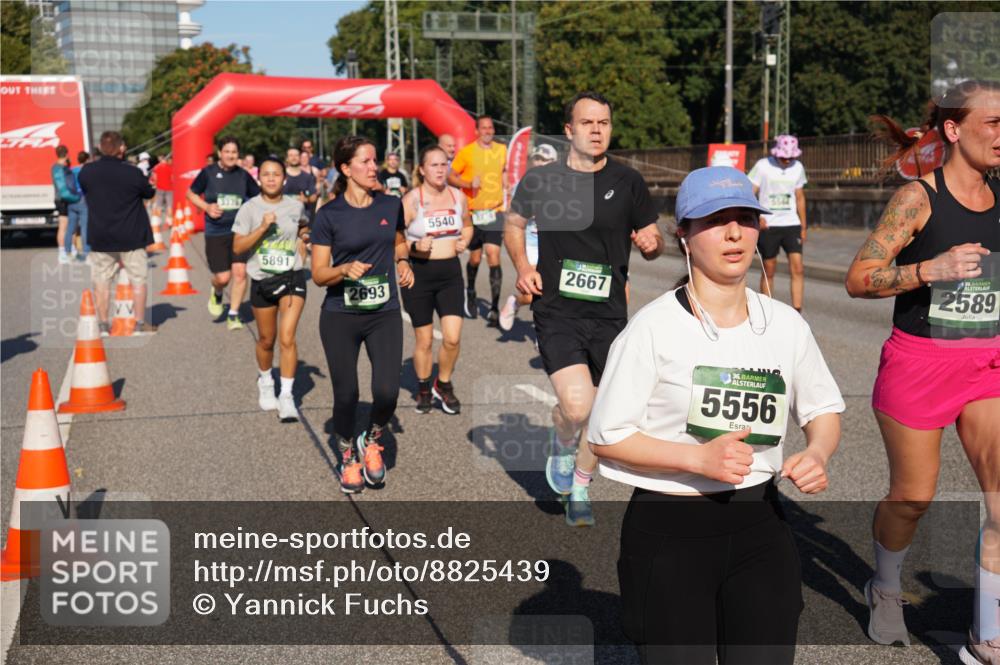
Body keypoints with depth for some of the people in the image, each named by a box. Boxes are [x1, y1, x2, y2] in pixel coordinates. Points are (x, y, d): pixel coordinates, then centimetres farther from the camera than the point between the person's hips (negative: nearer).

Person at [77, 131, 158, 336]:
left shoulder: (86, 171, -5)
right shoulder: (132, 173, -15)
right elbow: (149, 194, 0)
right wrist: (149, 182, 19)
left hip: (99, 238, 3)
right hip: (130, 237, -3)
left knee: (102, 281, 10)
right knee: (138, 280, 7)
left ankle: (103, 324, 11)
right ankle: (140, 324, 8)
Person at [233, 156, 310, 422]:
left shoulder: (295, 206, 1)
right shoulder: (249, 208, -5)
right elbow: (237, 247, -11)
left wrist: (301, 249, 7)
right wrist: (263, 227, -20)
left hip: (292, 278, 0)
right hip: (262, 281, 0)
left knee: (287, 338, -13)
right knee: (266, 340, 14)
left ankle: (286, 396, -7)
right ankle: (265, 382, 40)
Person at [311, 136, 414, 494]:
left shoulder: (391, 205, 3)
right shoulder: (328, 215, -6)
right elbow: (318, 274, -4)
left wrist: (402, 261, 3)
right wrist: (345, 269, -24)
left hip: (385, 315, 2)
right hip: (340, 317, -2)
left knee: (387, 392, -11)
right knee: (346, 394, 3)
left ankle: (372, 441, 22)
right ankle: (347, 455, 31)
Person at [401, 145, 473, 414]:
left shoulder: (458, 196, 4)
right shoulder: (411, 200, -9)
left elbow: (467, 226, 21)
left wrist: (464, 241, 1)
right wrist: (415, 246, -24)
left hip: (451, 272, 3)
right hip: (419, 273, -3)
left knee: (452, 338, -5)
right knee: (424, 341, 7)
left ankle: (443, 385, 21)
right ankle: (423, 388, 31)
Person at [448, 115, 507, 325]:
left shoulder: (502, 150, 7)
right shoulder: (466, 152, -4)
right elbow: (450, 177, -1)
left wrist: (507, 194, 14)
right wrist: (468, 184, -16)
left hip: (495, 211, 1)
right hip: (473, 213, -1)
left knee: (494, 258, -10)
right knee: (475, 258, 11)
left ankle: (494, 308, -7)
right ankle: (470, 292, 41)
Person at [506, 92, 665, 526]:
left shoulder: (627, 182, 1)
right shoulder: (540, 180, -1)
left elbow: (652, 241, 9)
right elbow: (513, 224, 16)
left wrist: (651, 243, -15)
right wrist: (522, 266, -1)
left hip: (609, 313, 2)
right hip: (557, 310, -2)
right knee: (576, 405, -20)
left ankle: (579, 489, 35)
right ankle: (562, 445, 17)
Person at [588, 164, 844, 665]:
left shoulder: (785, 324, 2)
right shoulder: (654, 327, -11)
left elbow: (824, 408, 15)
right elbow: (606, 437, -9)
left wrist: (817, 453, -7)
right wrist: (699, 458, -21)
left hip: (759, 524, 4)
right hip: (667, 530, -4)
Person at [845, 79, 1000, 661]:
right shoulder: (918, 198, -10)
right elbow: (859, 280, -14)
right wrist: (932, 268, -25)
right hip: (919, 362, -4)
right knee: (913, 496, 9)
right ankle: (887, 591, 39)